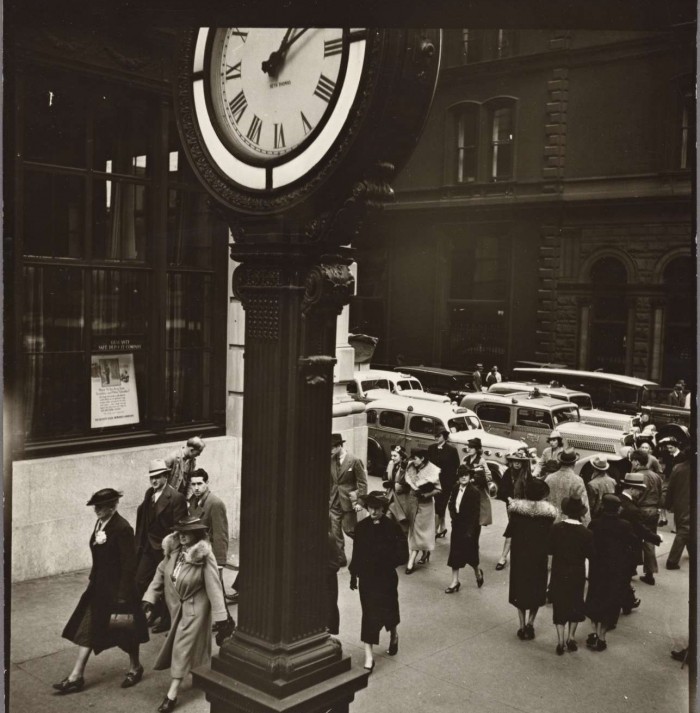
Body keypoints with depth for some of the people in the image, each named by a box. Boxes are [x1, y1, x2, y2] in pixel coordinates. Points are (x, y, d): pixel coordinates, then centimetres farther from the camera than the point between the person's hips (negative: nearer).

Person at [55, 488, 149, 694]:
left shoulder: (122, 528, -22)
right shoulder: (100, 523, 3)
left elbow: (129, 564, -20)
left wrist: (122, 594, -19)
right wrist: (92, 579, 14)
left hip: (117, 588, -8)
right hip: (100, 586, 8)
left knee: (125, 630, 10)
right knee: (87, 629, 8)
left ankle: (135, 668, 31)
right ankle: (76, 676, 15)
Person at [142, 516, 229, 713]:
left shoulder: (204, 556, -22)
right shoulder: (172, 550, -6)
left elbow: (214, 586, -21)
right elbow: (161, 573, 3)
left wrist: (219, 614, -22)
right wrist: (150, 597, -4)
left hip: (195, 608, -6)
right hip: (176, 606, 6)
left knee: (183, 647, -3)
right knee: (181, 646, 18)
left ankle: (172, 694, 2)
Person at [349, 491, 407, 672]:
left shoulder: (392, 528, -10)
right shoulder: (361, 527, -1)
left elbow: (402, 555, -9)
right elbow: (356, 552, 6)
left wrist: (387, 561, -24)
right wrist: (353, 574, 8)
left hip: (386, 577, -2)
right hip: (366, 577, 2)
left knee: (387, 609, 10)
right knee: (370, 613, 1)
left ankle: (393, 635, 44)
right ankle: (369, 655, 4)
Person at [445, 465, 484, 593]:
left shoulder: (474, 491, -17)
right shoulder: (455, 489, 2)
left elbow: (475, 513, -18)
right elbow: (451, 504, 11)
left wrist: (471, 530, -20)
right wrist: (454, 516, -7)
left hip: (469, 526, -6)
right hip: (457, 525, 6)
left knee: (469, 552, 6)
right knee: (455, 553, 7)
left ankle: (478, 572, 35)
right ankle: (455, 581, 15)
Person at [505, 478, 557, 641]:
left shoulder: (516, 508, -11)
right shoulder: (549, 511, -12)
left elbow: (509, 532, -5)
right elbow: (550, 535, -9)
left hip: (519, 556, 1)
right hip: (540, 557, -1)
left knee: (520, 587, 15)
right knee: (537, 588, 17)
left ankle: (523, 626, 16)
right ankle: (530, 623, 6)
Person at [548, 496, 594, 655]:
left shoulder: (555, 528, -15)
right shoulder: (586, 533, -15)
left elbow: (550, 550, -7)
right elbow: (590, 555, -7)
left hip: (558, 574, 0)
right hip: (577, 575, 0)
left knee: (559, 605, 11)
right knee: (575, 604, 19)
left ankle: (561, 640, 12)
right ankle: (571, 637, 25)